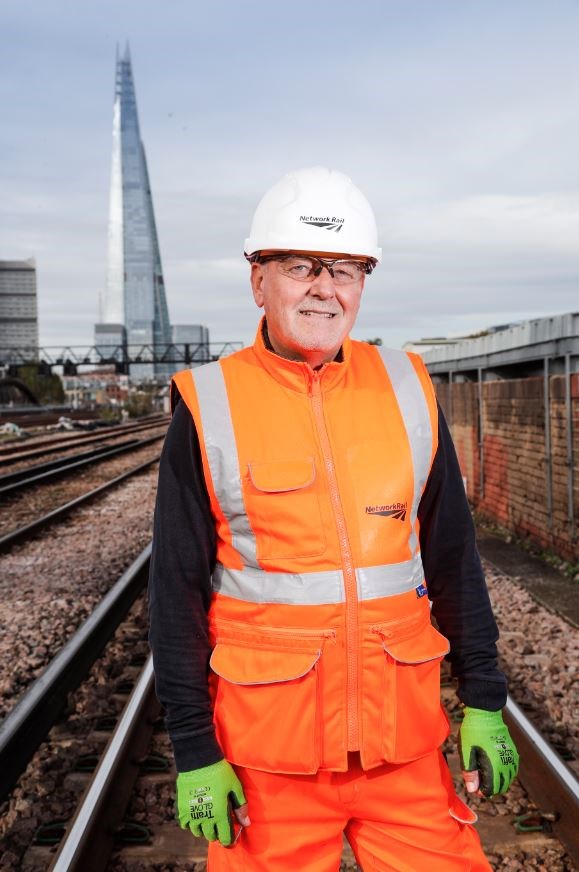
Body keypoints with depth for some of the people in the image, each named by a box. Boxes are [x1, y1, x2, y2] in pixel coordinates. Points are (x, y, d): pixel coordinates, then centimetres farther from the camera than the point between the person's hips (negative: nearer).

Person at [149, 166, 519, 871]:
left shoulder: (407, 391, 4)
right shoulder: (209, 409, -5)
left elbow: (453, 556, 9)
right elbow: (176, 591, -3)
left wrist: (484, 702, 8)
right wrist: (195, 753, -4)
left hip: (407, 739, 3)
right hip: (267, 746, -2)